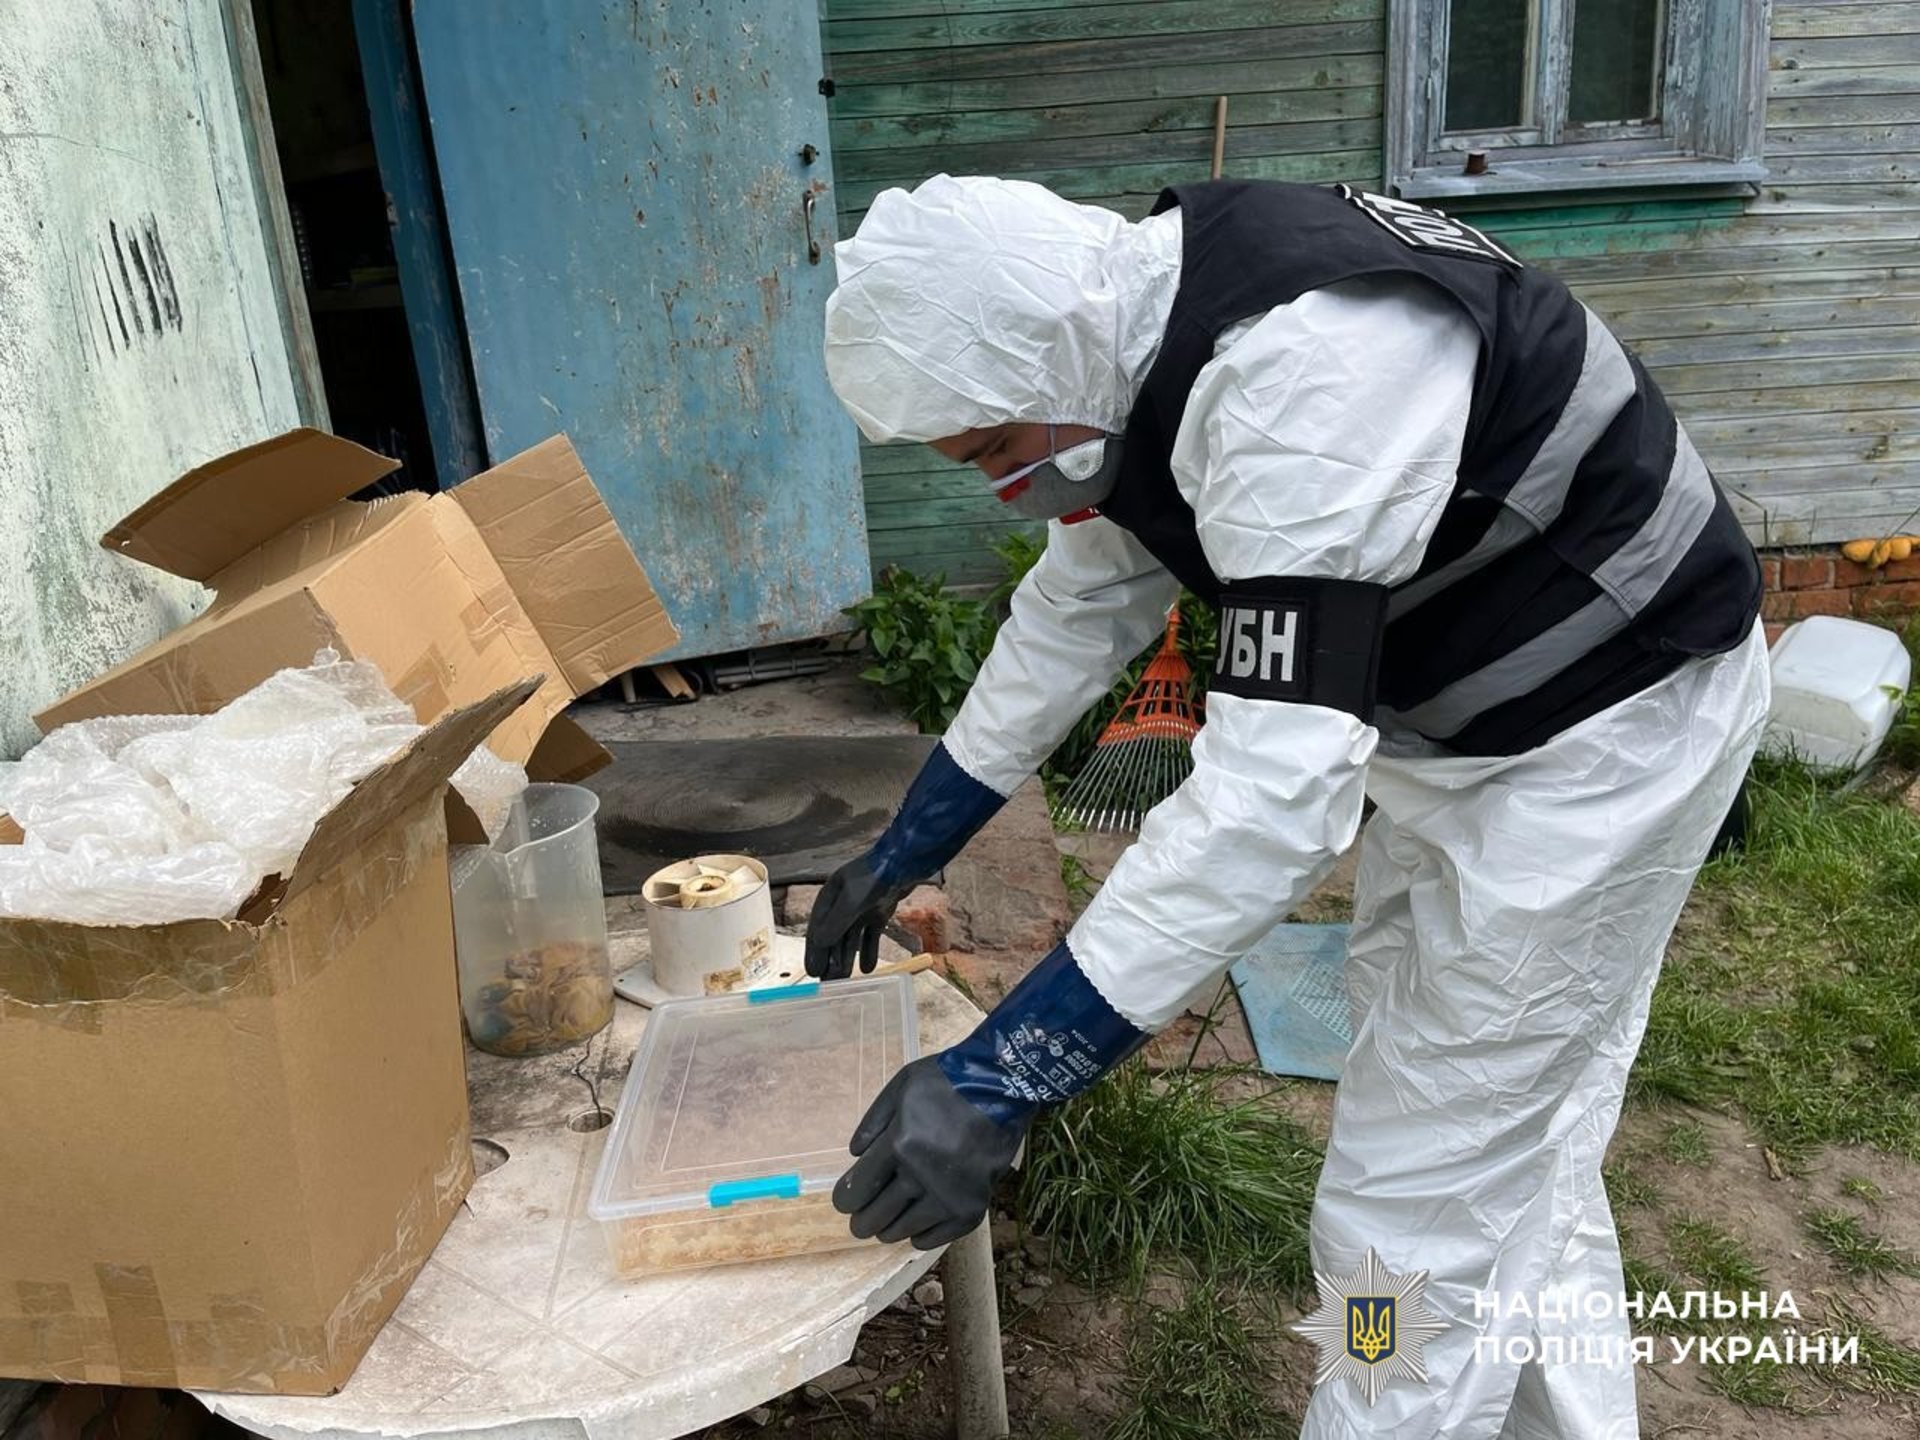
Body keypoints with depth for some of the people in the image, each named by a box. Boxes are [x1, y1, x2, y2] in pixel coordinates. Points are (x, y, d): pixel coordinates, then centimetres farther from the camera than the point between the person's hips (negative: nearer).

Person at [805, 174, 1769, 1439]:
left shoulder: (1301, 375, -34)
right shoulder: (1137, 334, -4)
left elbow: (1276, 793, -39)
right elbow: (1073, 617, 7)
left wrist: (997, 1081, -36)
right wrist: (901, 855, 13)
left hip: (1602, 727, -9)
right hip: (1466, 711, 9)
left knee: (1415, 1215, -3)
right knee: (1514, 1149, 23)